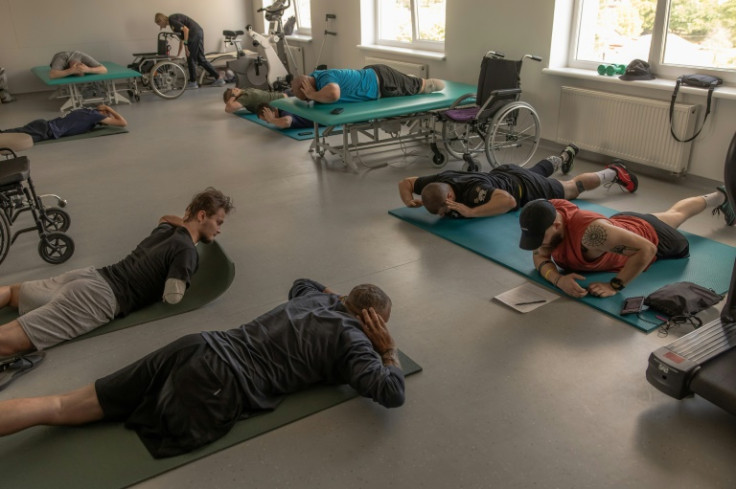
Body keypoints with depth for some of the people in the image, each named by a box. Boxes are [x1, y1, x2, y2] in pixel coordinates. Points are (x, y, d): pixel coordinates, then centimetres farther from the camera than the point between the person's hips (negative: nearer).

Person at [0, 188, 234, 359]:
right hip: (101, 297, -9)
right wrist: (180, 276, 5)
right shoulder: (186, 251, -9)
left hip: (90, 277, 9)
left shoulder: (165, 229, 18)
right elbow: (171, 297, -14)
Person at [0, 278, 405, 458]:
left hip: (198, 348, 7)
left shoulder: (319, 298, 22)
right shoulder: (352, 340, 1)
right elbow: (392, 394, -8)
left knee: (62, 407, 4)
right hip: (217, 389, -7)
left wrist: (344, 296, 40)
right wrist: (388, 349, 10)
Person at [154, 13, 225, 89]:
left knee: (191, 59, 1)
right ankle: (219, 77, 9)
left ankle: (193, 82, 11)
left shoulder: (172, 20, -8)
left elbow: (186, 29, -19)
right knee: (201, 59, 11)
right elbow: (182, 37, 29)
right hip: (198, 34, 9)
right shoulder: (172, 23, 22)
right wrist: (178, 54, 33)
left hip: (195, 34, -9)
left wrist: (185, 45, -15)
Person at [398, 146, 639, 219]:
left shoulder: (472, 190, -47)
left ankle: (613, 172, 43)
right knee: (538, 170, 39)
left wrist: (470, 212, -60)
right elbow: (405, 182, -13)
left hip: (523, 186, -6)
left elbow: (509, 201, -61)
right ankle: (565, 156, 68)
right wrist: (409, 201, -32)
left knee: (573, 188, 18)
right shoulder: (439, 180, -28)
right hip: (502, 174, 6)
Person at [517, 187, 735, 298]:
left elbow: (647, 248, -47)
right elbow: (540, 257, -25)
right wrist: (558, 278, -45)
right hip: (619, 223, 5)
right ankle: (717, 198, 66)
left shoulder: (590, 232, -52)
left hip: (648, 234, -5)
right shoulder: (550, 211, -33)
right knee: (672, 214, 35)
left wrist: (614, 286, -47)